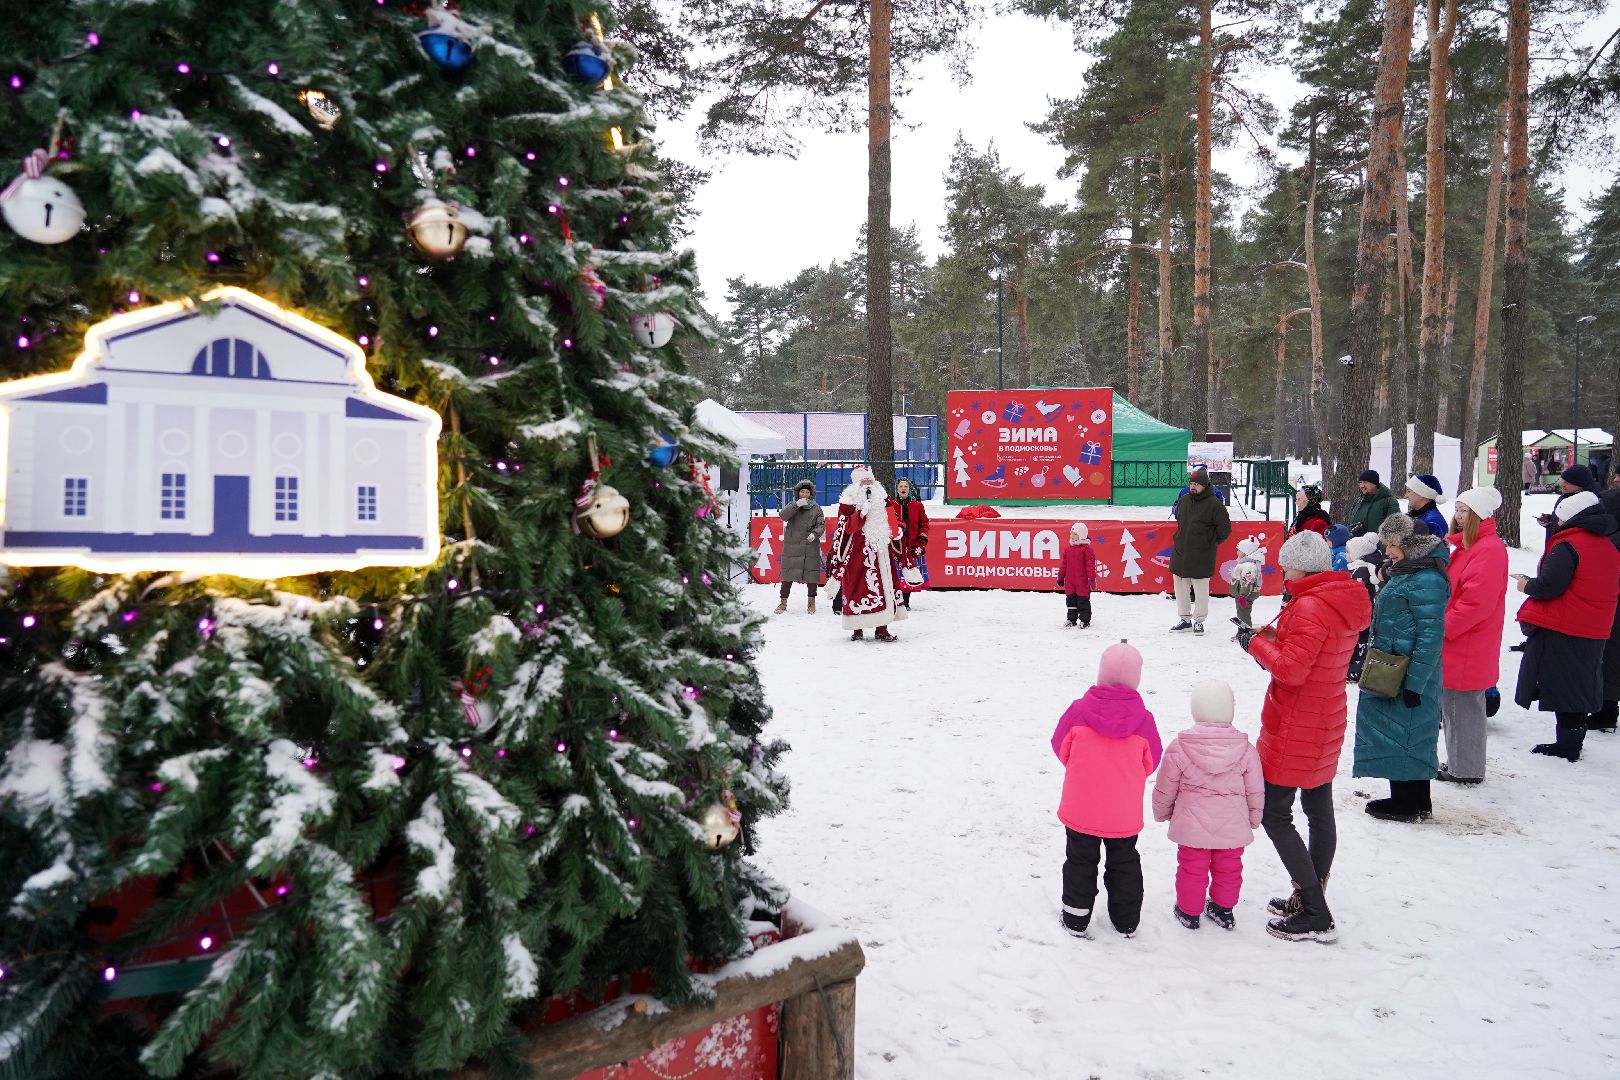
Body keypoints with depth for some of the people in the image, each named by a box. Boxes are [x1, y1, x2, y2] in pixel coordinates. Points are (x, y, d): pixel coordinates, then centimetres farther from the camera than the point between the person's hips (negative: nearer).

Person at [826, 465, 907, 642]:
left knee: (884, 586, 3)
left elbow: (893, 519, 27)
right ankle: (857, 629, 4)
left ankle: (882, 628, 9)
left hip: (882, 552, 5)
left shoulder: (882, 499, 16)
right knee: (858, 587, -6)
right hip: (858, 553, -5)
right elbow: (848, 527, -12)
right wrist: (862, 512, -21)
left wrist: (897, 530, 8)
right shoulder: (848, 502, -1)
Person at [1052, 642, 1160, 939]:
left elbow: (1061, 748, -3)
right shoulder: (1143, 718, -13)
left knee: (1080, 861, 16)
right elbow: (1151, 762, -1)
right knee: (1124, 863, 20)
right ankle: (1127, 920, 31)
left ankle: (1076, 919, 24)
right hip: (1124, 816, 1)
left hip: (1080, 811, -1)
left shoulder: (1079, 710, -16)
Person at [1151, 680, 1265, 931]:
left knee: (1192, 867, 14)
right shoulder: (1245, 750, -9)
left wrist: (1162, 813, 15)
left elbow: (1165, 789, -4)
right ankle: (1223, 910, 34)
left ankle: (1189, 911, 26)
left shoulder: (1179, 748, -14)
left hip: (1192, 826, -2)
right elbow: (1255, 791, 2)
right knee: (1228, 868, 20)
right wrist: (1254, 819, 19)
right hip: (1233, 827, 2)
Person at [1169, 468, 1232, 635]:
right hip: (1180, 552, 6)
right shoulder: (1184, 501, 6)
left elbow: (1225, 529, -5)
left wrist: (1211, 543, 3)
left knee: (1200, 589, 2)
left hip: (1201, 557, -6)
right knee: (1181, 588, 11)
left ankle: (1199, 621, 15)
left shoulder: (1214, 504, -11)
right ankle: (1185, 619, 23)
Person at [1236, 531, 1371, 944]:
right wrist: (1274, 641, 1)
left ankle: (1316, 917, -2)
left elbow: (1291, 669, -26)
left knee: (1274, 814, -3)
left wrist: (1256, 643, -12)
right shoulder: (1345, 603, 8)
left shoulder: (1310, 607, -22)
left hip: (1294, 730, -10)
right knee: (1320, 813, 16)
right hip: (1325, 726, 10)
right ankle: (1312, 900, 28)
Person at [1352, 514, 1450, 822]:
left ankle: (1409, 804, 13)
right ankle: (1413, 801, 28)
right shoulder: (1405, 573, 12)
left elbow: (1431, 636, -22)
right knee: (1396, 734, 16)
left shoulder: (1426, 580, -19)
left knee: (1404, 734, 0)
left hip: (1409, 677, -10)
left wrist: (1414, 682, -22)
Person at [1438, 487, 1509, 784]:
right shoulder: (1465, 545, 15)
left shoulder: (1489, 549, -17)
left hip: (1467, 649, -10)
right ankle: (1460, 763, 27)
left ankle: (1466, 770, 8)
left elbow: (1476, 603, -24)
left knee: (1463, 706, -2)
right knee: (1454, 704, 17)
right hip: (1455, 646, 10)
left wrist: (1442, 628, -17)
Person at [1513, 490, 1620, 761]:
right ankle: (1572, 744, 21)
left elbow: (1549, 586, -22)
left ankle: (1567, 746, 1)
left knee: (1560, 685, -1)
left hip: (1561, 631, -8)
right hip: (1594, 632, 8)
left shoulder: (1568, 545, -15)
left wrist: (1526, 585, -1)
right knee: (1579, 686, 14)